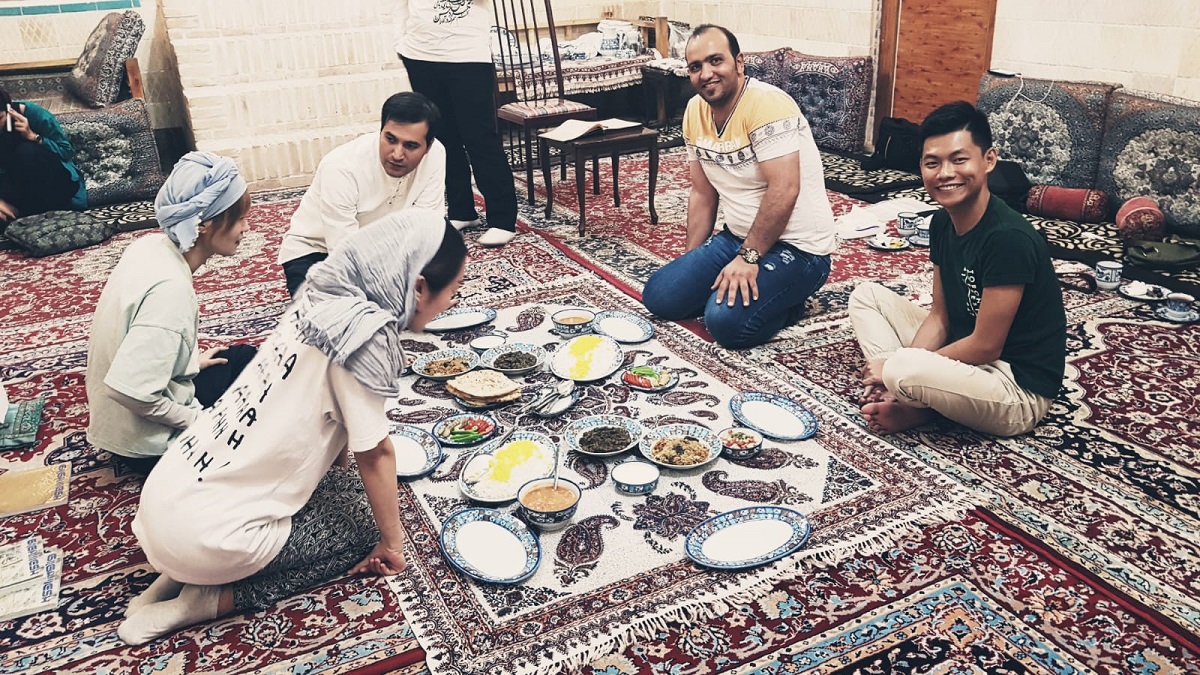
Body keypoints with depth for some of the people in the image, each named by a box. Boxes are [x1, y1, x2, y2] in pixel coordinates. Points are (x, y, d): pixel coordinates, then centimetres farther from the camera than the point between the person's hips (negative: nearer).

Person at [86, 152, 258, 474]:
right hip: (149, 444, -8)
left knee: (243, 357, 20)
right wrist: (196, 419, -19)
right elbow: (130, 390, -33)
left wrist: (191, 361, 12)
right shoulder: (171, 288, -32)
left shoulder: (151, 244, -7)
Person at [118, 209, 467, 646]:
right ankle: (213, 599, 2)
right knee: (364, 526, 10)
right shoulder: (364, 333, -22)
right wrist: (392, 542, 0)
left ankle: (179, 574, 15)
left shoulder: (323, 297, 1)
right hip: (207, 534, -7)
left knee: (348, 487, 22)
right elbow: (375, 453, -14)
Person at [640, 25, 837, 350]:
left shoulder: (766, 103, -20)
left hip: (795, 246, -7)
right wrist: (690, 265, 11)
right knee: (658, 296, -3)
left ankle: (786, 298, 2)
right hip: (737, 237, 8)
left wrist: (748, 257, -23)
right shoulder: (695, 110, 4)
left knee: (727, 320, -27)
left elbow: (784, 191, -26)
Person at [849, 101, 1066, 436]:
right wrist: (891, 376, -10)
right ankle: (900, 393, -7)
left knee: (902, 371, -36)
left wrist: (900, 366, -14)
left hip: (1019, 388, -9)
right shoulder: (942, 223, 0)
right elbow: (940, 316, 4)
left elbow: (986, 346, -23)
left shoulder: (1008, 237, -25)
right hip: (966, 354, 9)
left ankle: (919, 408, -1)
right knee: (866, 295, 8)